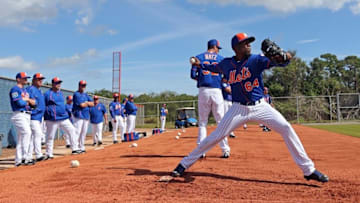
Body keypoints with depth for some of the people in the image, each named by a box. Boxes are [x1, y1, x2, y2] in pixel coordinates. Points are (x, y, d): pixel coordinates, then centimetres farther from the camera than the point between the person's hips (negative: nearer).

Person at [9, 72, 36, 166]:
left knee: (21, 137, 8)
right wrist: (27, 100, 1)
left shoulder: (25, 90, 22)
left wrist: (26, 99, -3)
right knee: (27, 132, -24)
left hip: (27, 115, 9)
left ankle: (18, 161, 13)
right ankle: (25, 157, -24)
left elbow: (34, 102, 16)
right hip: (19, 115, -9)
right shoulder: (15, 89, -4)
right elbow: (19, 103, -18)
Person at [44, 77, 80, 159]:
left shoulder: (60, 93, 15)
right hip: (52, 120, -7)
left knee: (72, 130, 1)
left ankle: (75, 149, 5)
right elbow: (43, 107, -5)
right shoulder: (47, 94, -6)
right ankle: (49, 154, 10)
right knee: (50, 137, 0)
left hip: (64, 118, 7)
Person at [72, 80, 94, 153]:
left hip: (86, 116, 8)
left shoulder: (86, 95, 18)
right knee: (77, 132, -12)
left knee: (84, 133, 10)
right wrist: (88, 103, 1)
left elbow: (92, 104, 11)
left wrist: (87, 103, -7)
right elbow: (82, 105, -17)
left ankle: (82, 148, 18)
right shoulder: (76, 94, -7)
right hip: (79, 116, -8)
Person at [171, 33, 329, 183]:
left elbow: (285, 59, -21)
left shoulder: (256, 60, -8)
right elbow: (215, 67, 26)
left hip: (260, 106, 0)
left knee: (286, 128, -14)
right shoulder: (226, 64, 0)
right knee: (216, 136, -3)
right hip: (239, 109, 1)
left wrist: (282, 57, -42)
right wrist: (200, 64, 17)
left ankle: (308, 169, 0)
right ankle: (185, 164, 9)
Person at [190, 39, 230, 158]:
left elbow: (193, 75, 2)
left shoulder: (199, 57, 9)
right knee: (221, 122, 5)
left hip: (203, 91, 1)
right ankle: (225, 150, 4)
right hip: (217, 91, 0)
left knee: (202, 122, 7)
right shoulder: (221, 58, 9)